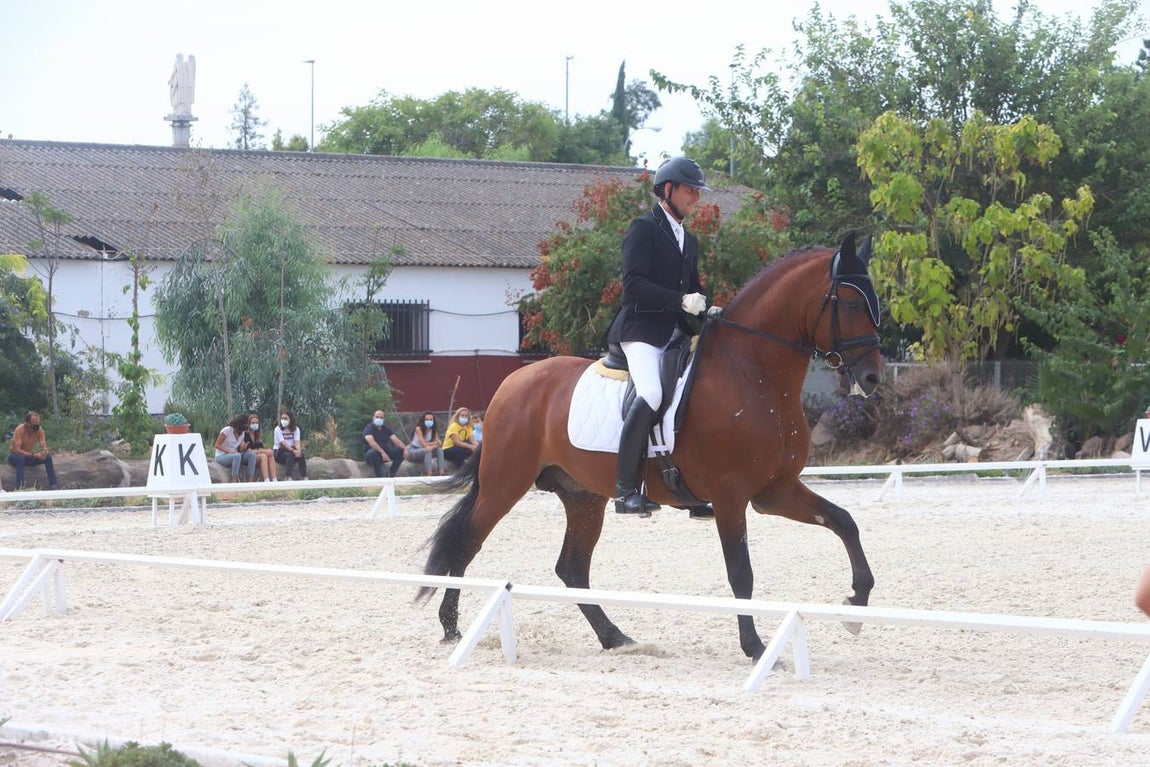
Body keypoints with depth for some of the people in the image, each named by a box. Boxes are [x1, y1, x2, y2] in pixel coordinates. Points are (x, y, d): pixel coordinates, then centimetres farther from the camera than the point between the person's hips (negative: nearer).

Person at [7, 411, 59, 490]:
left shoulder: (39, 430, -12)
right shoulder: (19, 430, -26)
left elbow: (44, 447, -16)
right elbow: (16, 450, -32)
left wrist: (45, 451, -42)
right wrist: (33, 455, -41)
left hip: (29, 456, 4)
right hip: (15, 456, -4)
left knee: (48, 456, -19)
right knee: (20, 457, -38)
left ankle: (53, 485, -17)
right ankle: (19, 487, -42)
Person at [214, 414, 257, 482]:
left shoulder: (242, 433, 9)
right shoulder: (227, 430, -13)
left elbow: (241, 449, 8)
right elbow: (217, 445, -13)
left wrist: (244, 447, -17)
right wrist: (229, 451, -26)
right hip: (221, 456, -7)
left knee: (251, 454, -16)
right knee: (237, 456, -37)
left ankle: (251, 480, -22)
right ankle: (234, 481, -37)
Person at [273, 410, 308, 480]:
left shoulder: (295, 429, 7)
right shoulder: (278, 429, -5)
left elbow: (297, 442, -9)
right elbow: (283, 443, -18)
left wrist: (298, 450, -30)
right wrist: (293, 450, -31)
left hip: (292, 451, 4)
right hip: (279, 453, -4)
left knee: (301, 455, -27)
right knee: (290, 455, -35)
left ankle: (304, 477, -31)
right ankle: (287, 478, -42)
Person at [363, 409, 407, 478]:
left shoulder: (386, 429, 10)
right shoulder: (369, 428, -9)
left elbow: (396, 440, 0)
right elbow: (371, 442, -27)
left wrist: (405, 448, -20)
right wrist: (382, 452, -41)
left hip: (385, 453, 6)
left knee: (400, 451, -13)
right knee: (373, 452, -40)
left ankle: (391, 475, -13)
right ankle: (379, 477, -30)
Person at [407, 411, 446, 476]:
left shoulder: (434, 430, -2)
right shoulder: (418, 429, -20)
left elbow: (438, 443, -9)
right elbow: (424, 444, -25)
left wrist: (432, 446, -29)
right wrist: (436, 443, -16)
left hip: (424, 451, 6)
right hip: (413, 451, -6)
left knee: (439, 449, -16)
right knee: (427, 450, -34)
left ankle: (441, 472, -24)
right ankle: (428, 474, -40)